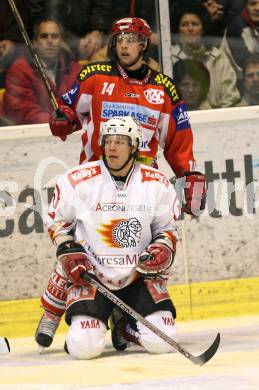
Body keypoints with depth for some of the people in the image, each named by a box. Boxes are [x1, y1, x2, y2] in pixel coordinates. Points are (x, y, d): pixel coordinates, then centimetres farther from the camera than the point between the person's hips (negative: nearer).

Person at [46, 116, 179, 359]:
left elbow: (167, 227, 10)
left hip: (139, 275, 2)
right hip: (90, 275, -2)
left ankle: (129, 325, 20)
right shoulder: (78, 180, -9)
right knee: (85, 347, -20)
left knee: (161, 342, -15)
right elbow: (57, 219, 7)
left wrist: (164, 247, -10)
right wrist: (68, 251, -6)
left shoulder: (157, 183, -3)